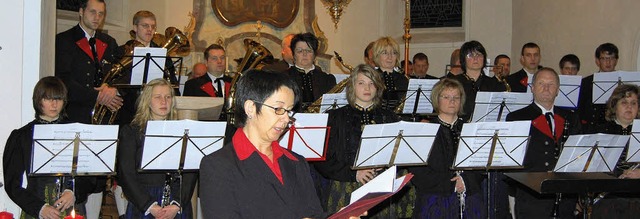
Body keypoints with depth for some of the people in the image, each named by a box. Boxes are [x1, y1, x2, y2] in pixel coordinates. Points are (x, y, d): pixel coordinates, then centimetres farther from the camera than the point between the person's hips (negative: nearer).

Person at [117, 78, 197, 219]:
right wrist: (150, 206, -12)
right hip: (142, 206, -1)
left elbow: (190, 173, 2)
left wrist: (177, 205, -12)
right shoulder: (131, 132, 5)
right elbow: (126, 175, -2)